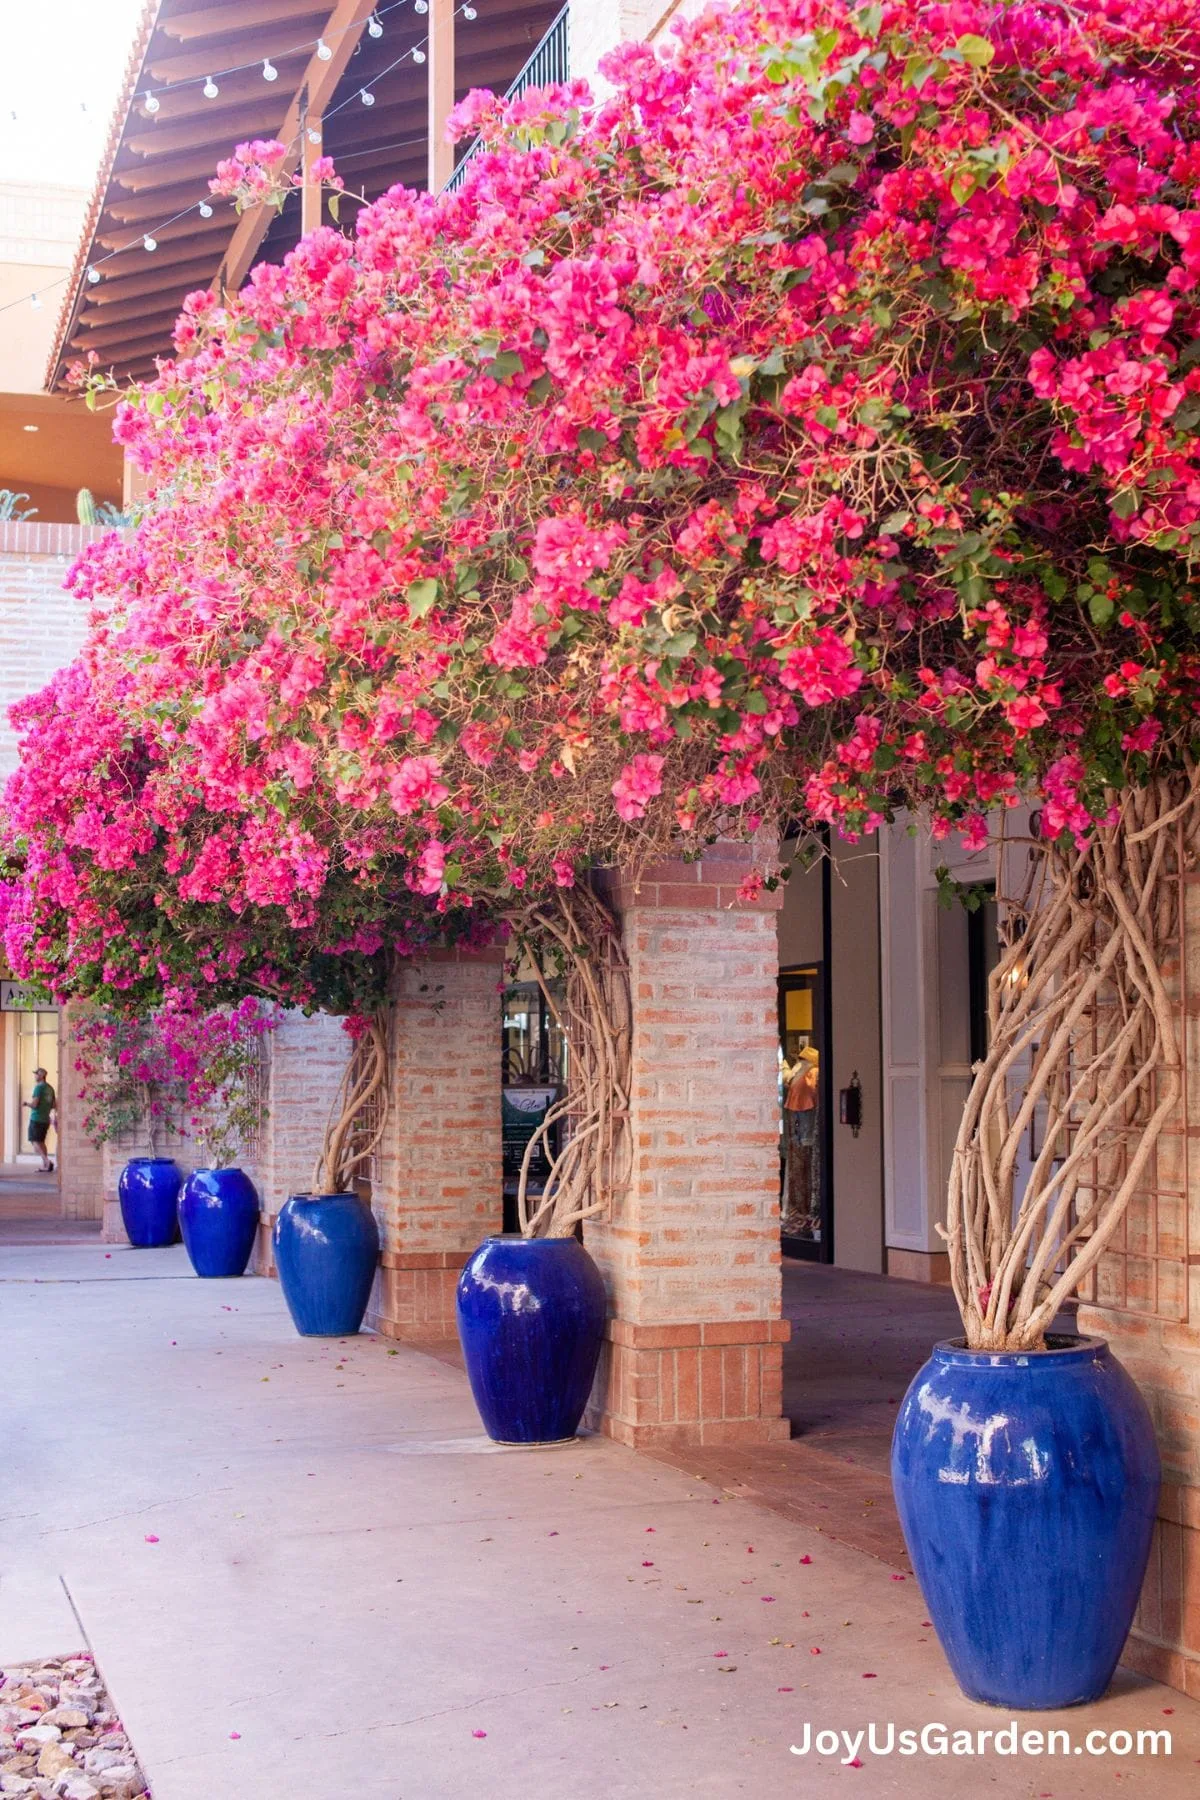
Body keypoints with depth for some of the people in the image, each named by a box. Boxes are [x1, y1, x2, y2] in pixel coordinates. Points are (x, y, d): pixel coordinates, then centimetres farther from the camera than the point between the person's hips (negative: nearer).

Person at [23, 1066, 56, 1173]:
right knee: (41, 1142, 14)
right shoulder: (50, 1088, 12)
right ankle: (44, 1166, 10)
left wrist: (27, 1103, 1)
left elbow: (34, 1104, -18)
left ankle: (47, 1161, -21)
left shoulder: (39, 1087, -12)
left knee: (35, 1141, -6)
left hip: (36, 1119, -8)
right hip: (46, 1119, 8)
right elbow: (54, 1105, 16)